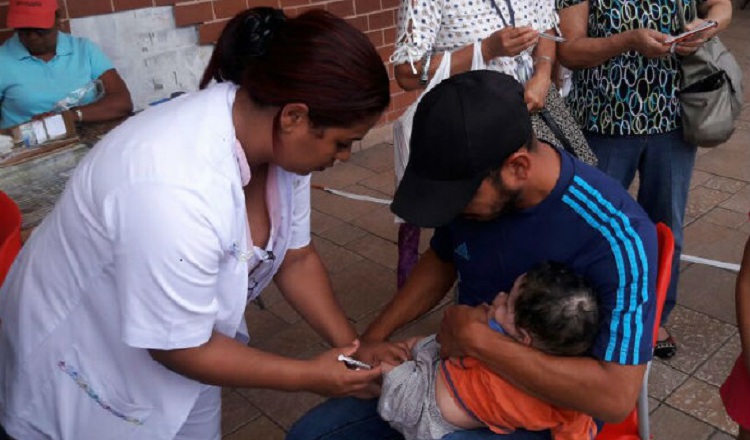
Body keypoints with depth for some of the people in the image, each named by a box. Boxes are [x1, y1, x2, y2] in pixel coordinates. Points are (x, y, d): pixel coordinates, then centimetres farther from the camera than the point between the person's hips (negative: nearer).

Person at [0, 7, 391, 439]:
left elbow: (296, 257, -2)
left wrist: (353, 346, -8)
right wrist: (312, 376, -20)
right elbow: (180, 348, -28)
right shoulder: (176, 192, -40)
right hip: (87, 362, -6)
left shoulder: (279, 140, -16)